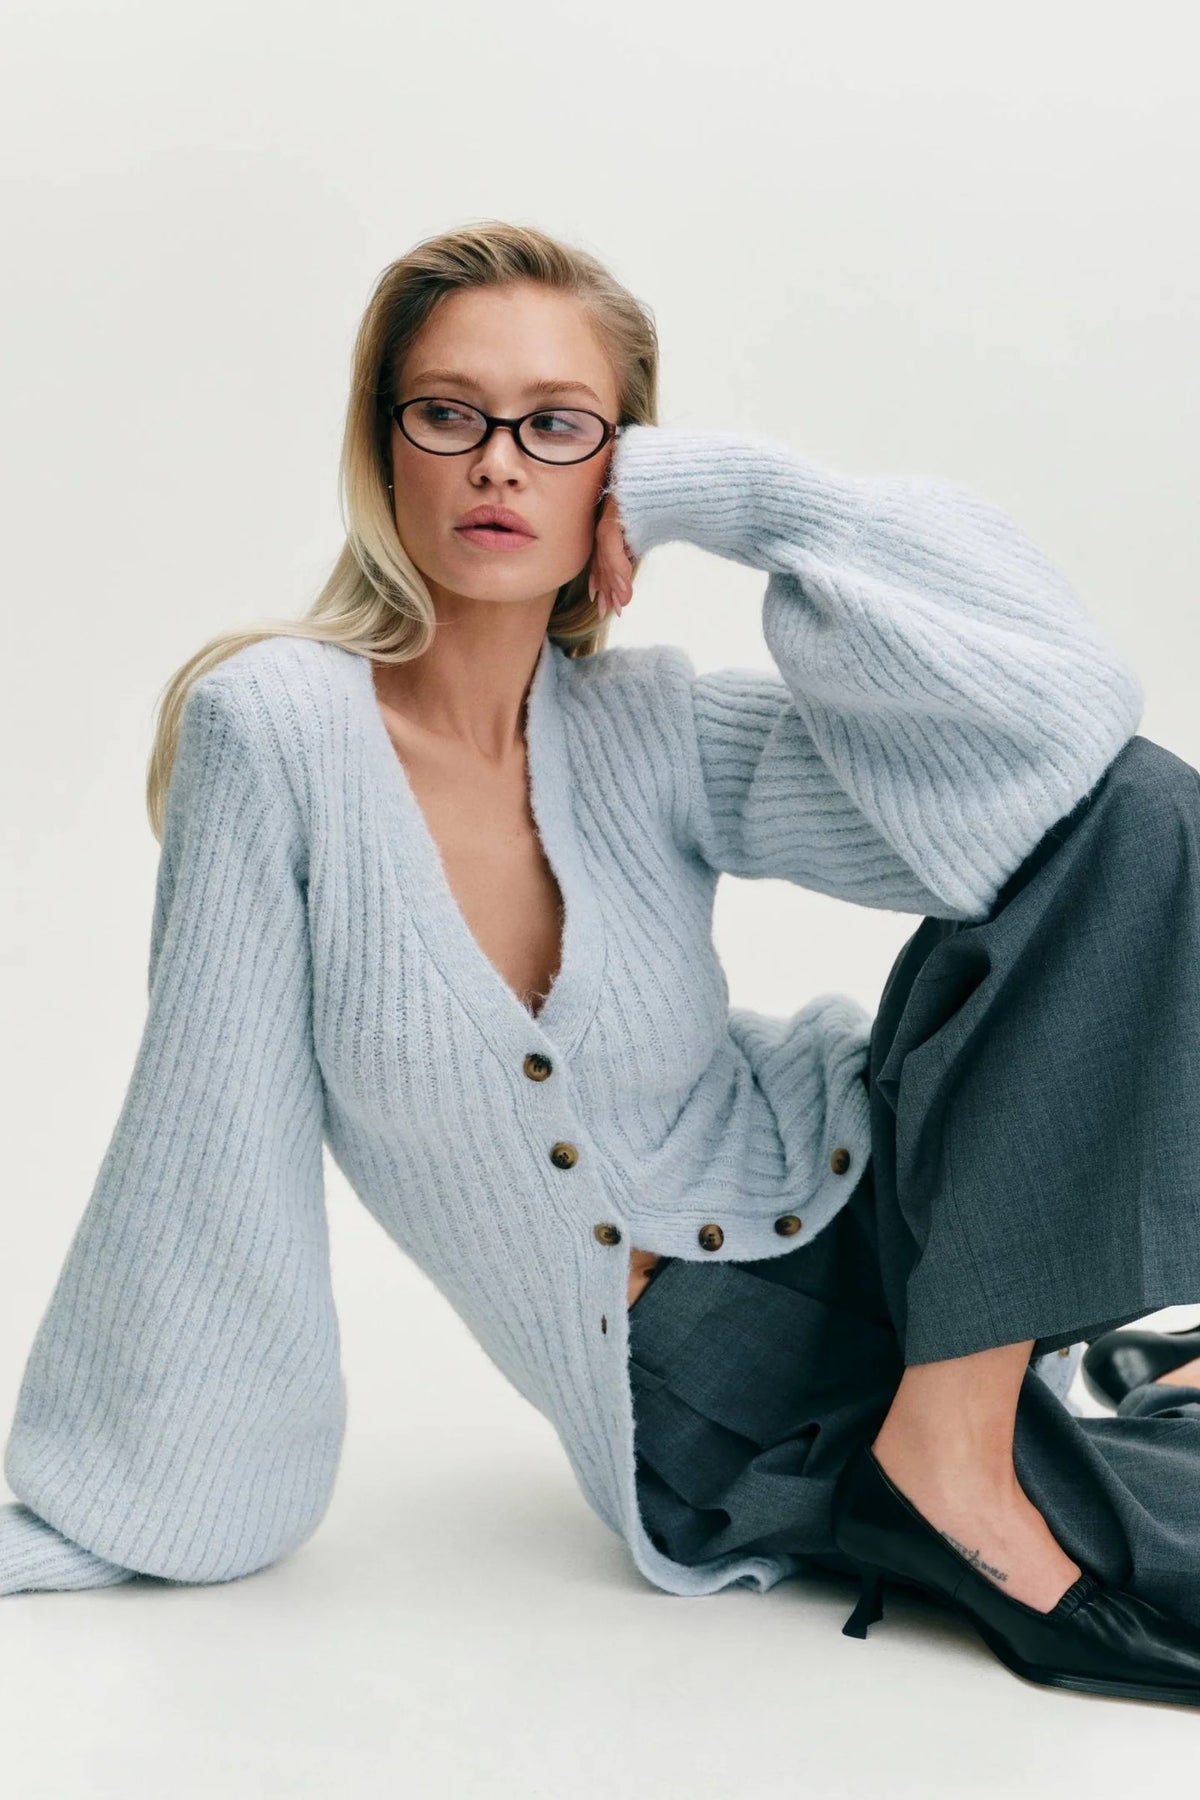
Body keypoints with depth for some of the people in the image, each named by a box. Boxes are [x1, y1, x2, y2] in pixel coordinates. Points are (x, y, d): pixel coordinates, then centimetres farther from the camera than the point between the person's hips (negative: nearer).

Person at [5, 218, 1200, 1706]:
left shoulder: (653, 732, -7)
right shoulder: (277, 727, -15)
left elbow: (1054, 706, -18)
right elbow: (205, 1166, -11)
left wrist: (727, 494, -17)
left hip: (861, 1233, 5)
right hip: (721, 1439, -4)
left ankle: (957, 1426, -8)